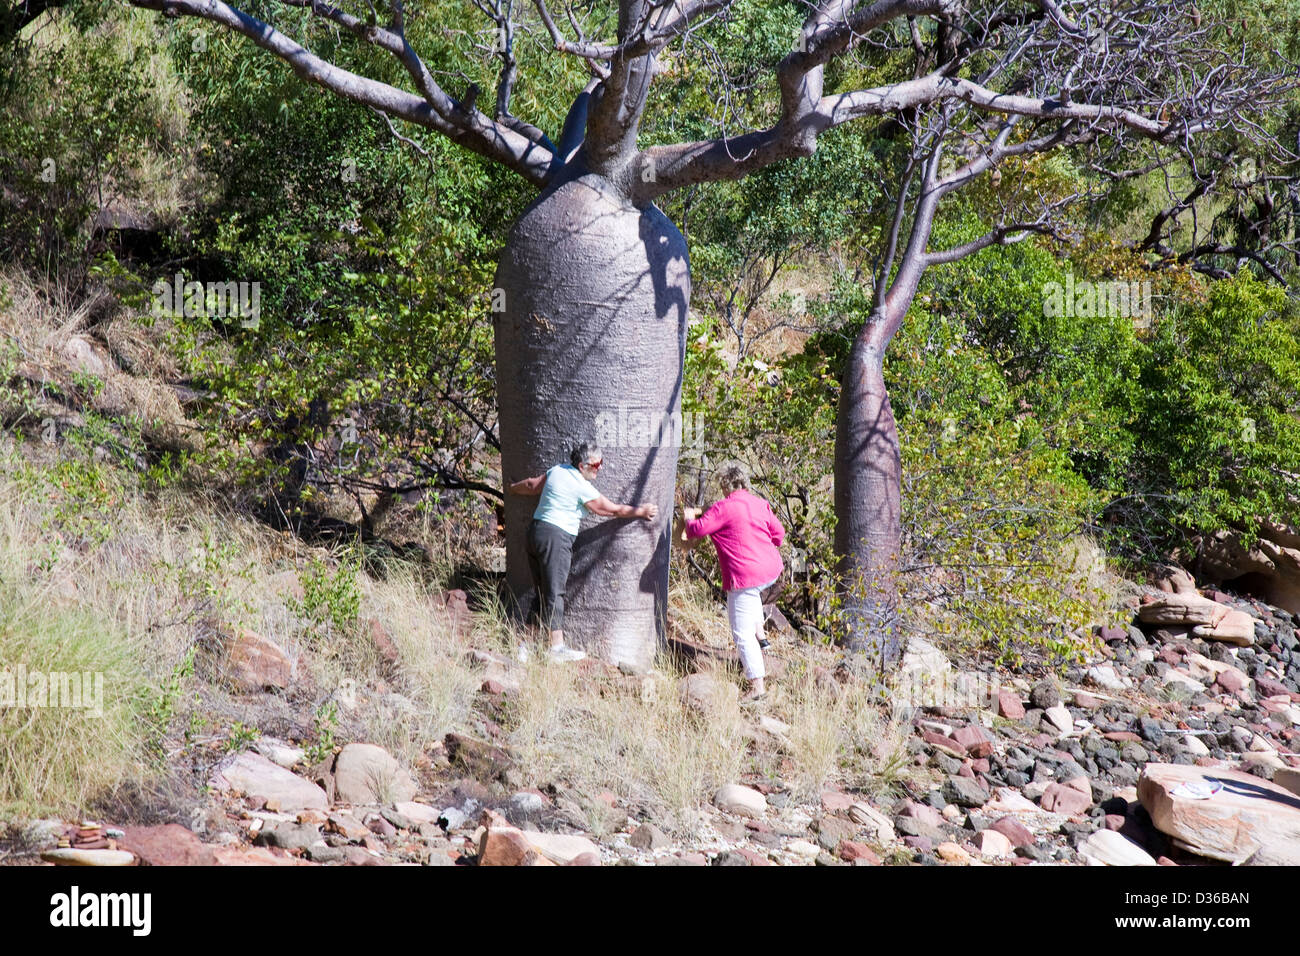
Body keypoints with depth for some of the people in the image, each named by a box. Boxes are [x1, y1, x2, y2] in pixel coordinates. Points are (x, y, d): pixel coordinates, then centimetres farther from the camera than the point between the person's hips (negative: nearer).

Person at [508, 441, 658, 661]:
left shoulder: (557, 470, 10)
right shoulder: (582, 488, -12)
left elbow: (532, 485, 25)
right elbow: (612, 510, -4)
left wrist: (513, 489, 46)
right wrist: (642, 511, 9)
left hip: (536, 529, 9)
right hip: (555, 537, -9)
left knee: (541, 591, 13)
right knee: (554, 593, -7)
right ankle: (557, 647, -7)